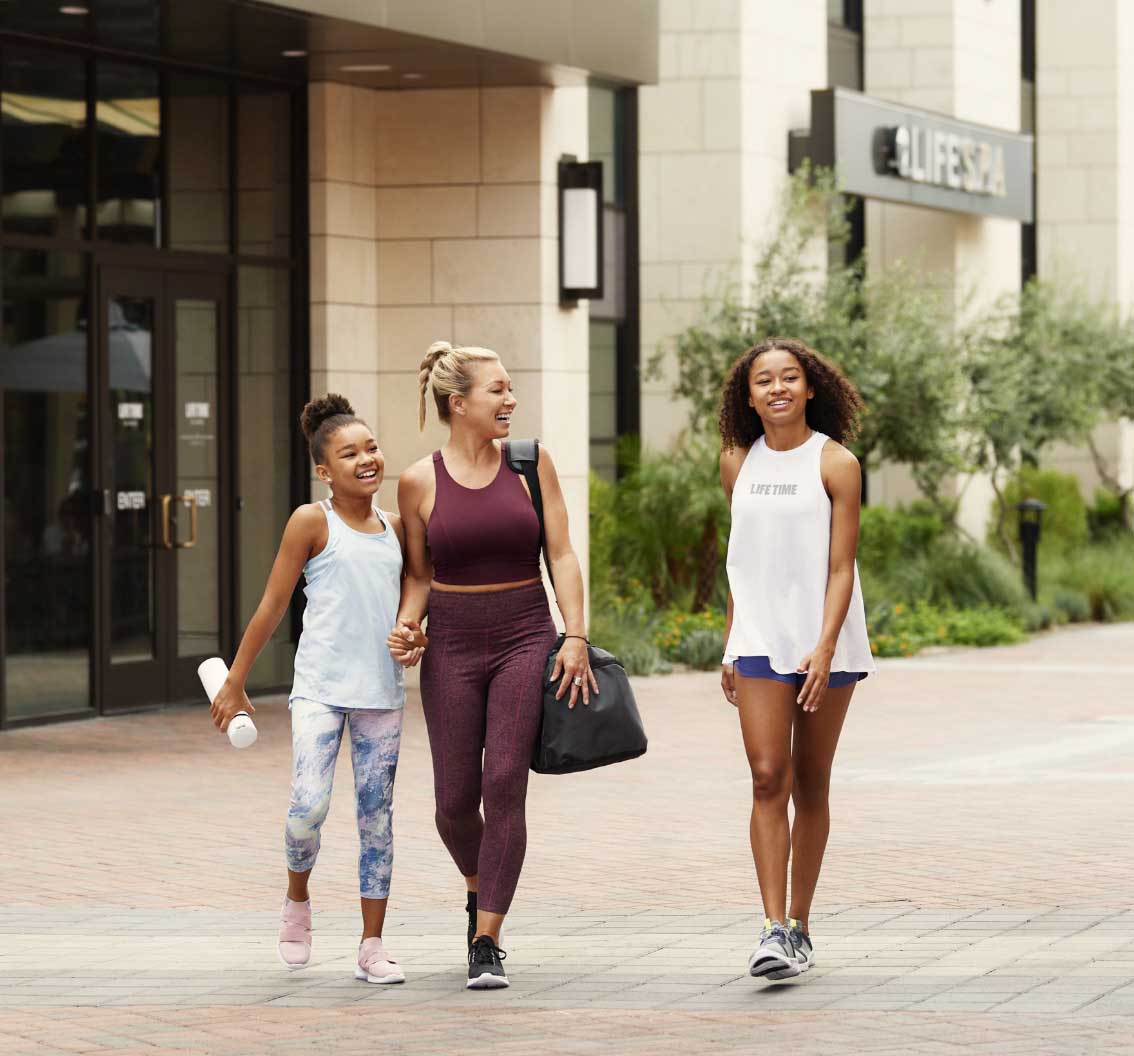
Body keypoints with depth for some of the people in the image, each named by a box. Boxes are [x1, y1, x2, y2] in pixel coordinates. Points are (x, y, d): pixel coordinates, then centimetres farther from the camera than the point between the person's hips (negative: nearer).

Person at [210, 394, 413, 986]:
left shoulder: (396, 528, 10)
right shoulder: (312, 522, -4)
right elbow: (272, 606, 0)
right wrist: (235, 683, 2)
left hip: (382, 691, 4)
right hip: (320, 687, -4)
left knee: (377, 817, 4)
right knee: (309, 805, -17)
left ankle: (372, 948, 11)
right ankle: (297, 901, 13)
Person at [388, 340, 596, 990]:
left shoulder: (531, 463, 2)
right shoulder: (420, 482, 1)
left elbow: (562, 555, 3)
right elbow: (418, 572, 10)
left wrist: (576, 638, -6)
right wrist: (407, 626, -8)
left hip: (525, 643, -1)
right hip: (452, 650, 1)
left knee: (504, 786, -13)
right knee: (455, 802, 1)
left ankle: (488, 942, -8)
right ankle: (480, 889, 34)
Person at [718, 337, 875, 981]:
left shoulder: (835, 464, -5)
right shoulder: (739, 464, 7)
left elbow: (841, 567, -8)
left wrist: (824, 649, -19)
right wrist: (730, 648, 14)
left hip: (825, 643, -2)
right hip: (760, 639, 2)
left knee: (811, 784, 6)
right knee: (768, 778, -10)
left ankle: (800, 927, 16)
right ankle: (775, 929, -14)